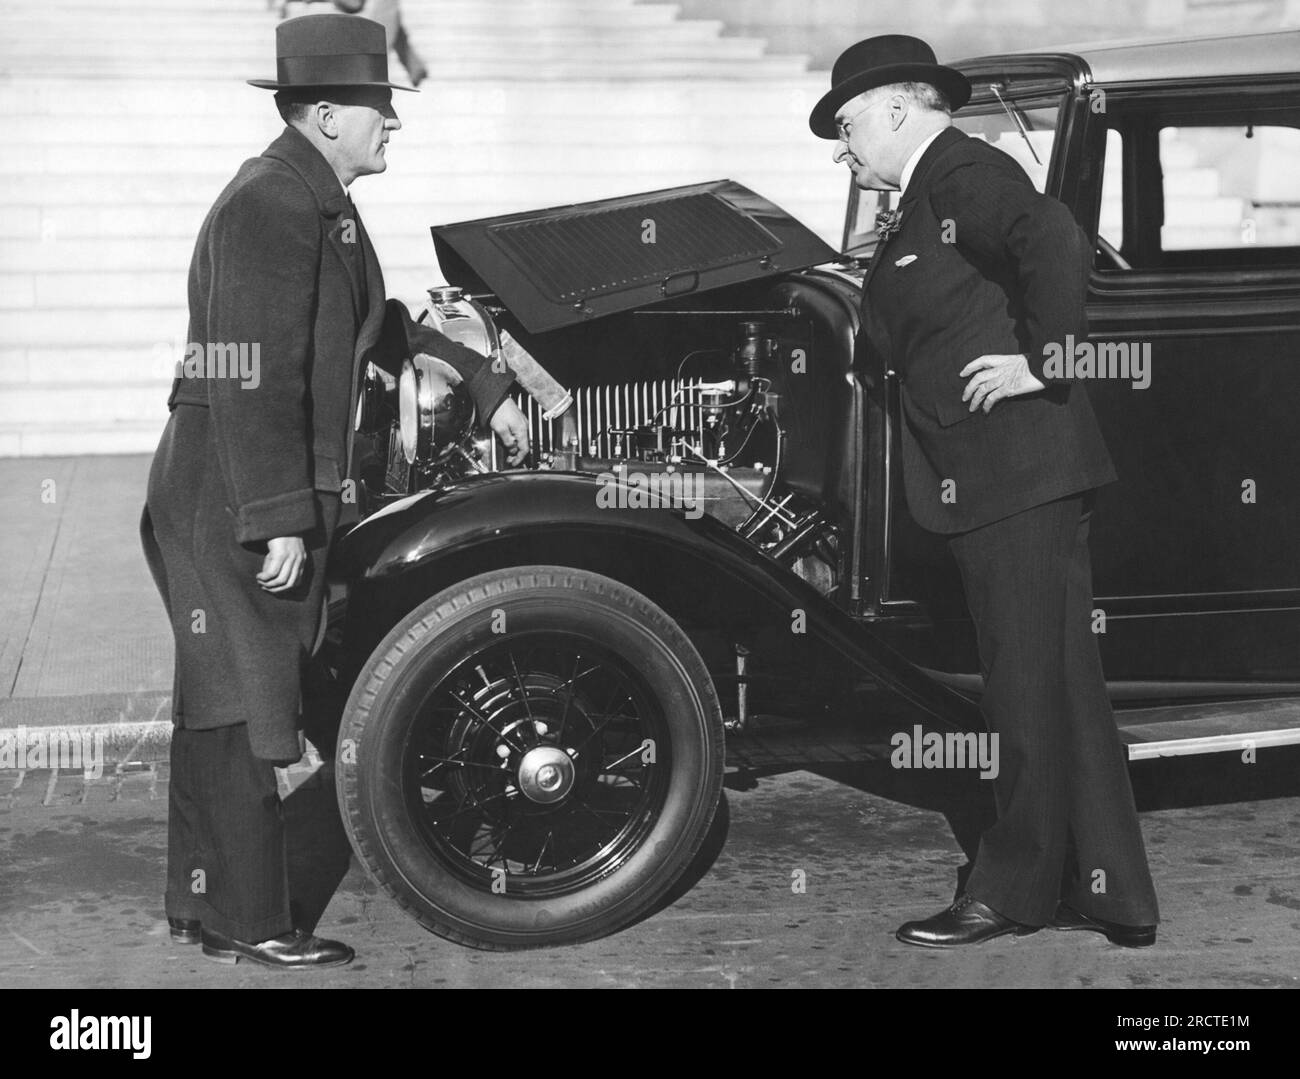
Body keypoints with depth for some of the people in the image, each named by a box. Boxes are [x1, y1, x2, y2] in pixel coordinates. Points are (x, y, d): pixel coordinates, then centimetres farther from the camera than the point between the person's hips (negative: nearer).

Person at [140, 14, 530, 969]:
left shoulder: (316, 200, 14)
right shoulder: (272, 206, -18)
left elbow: (380, 325, 26)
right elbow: (251, 378, -23)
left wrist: (486, 386, 26)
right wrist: (277, 522, -24)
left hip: (268, 496, 10)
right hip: (234, 500, -10)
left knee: (221, 710, 15)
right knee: (241, 713, -3)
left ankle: (203, 905, 25)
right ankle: (249, 924, 6)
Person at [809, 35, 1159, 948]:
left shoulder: (962, 171, -10)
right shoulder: (922, 199, 20)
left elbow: (1057, 243, -27)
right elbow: (889, 349, 25)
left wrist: (1046, 364, -22)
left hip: (1019, 467, -10)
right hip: (994, 477, 10)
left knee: (1032, 684, -1)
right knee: (1060, 683, 12)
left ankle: (1015, 889, 8)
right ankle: (1109, 895, 18)